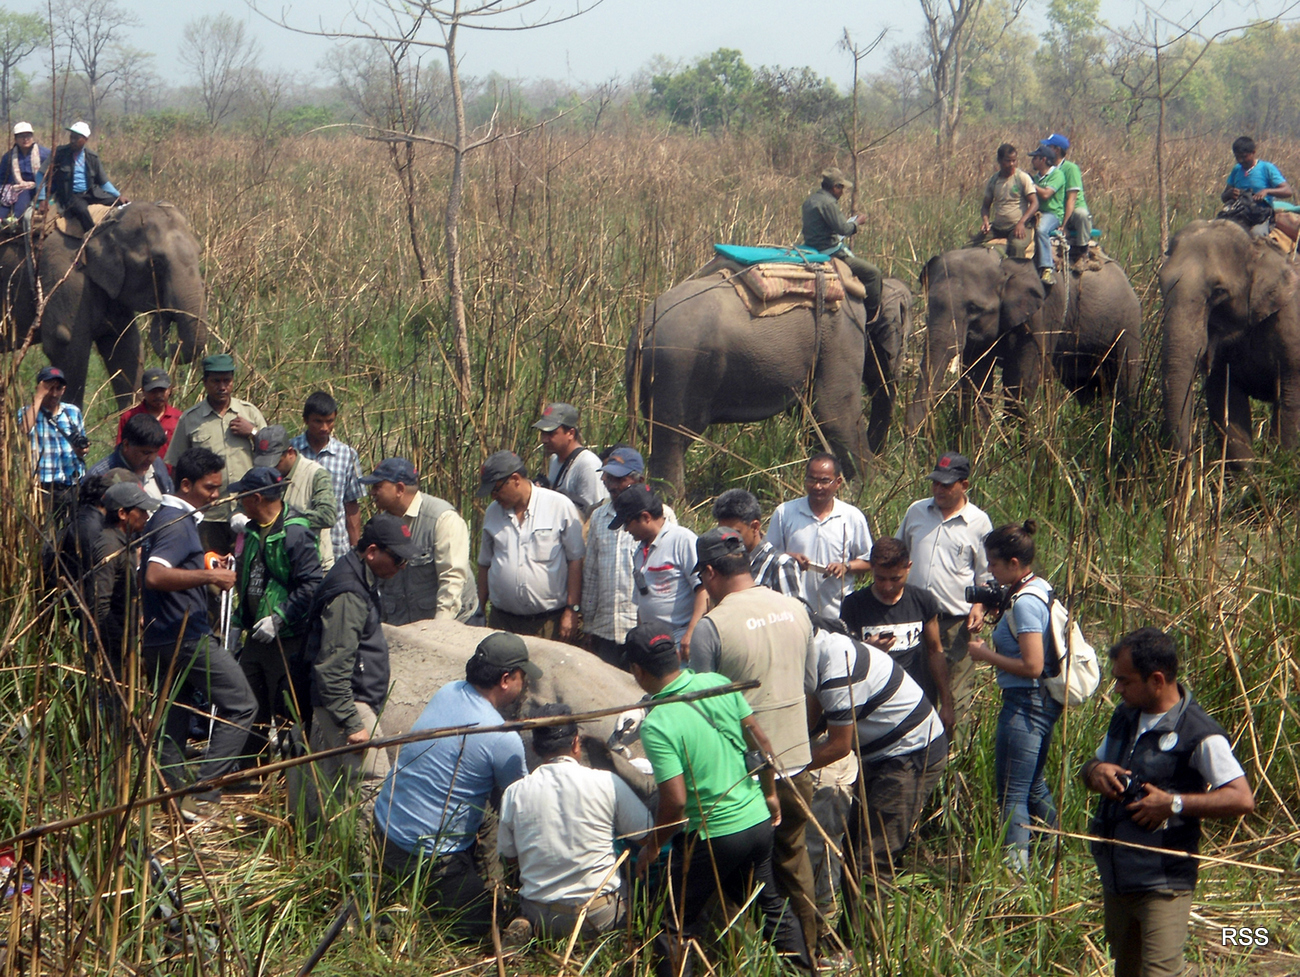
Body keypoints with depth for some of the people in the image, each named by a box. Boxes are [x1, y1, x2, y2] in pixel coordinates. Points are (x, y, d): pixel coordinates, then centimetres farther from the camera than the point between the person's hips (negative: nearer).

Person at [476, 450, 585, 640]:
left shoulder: (560, 507, -4)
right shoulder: (493, 512, 10)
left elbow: (575, 560, -4)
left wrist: (572, 611, -8)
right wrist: (479, 612, 14)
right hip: (502, 622, 4)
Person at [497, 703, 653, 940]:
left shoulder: (514, 793, -3)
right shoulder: (608, 783, -8)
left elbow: (508, 854, 8)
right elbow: (646, 835, 4)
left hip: (541, 919, 2)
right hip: (600, 917, -2)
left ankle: (528, 929, 4)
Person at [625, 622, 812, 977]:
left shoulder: (656, 726, -21)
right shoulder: (719, 684, -4)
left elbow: (675, 802, -22)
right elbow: (761, 742, 4)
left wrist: (651, 847, -5)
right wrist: (769, 794, 19)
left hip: (711, 838, -7)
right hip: (758, 821, 7)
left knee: (678, 929, 8)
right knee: (771, 906, 26)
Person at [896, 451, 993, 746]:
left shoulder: (978, 522, 1)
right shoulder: (916, 511, 9)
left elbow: (985, 573, 6)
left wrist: (979, 605, -9)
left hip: (956, 621, -3)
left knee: (956, 691, -1)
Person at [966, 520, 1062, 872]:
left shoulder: (1025, 602, -21)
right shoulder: (1040, 589, 8)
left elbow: (1032, 666, -25)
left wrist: (986, 655, -14)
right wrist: (994, 648, 9)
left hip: (1026, 703, -10)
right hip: (1041, 702, 10)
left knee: (1012, 794, -6)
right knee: (1034, 786, 22)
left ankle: (1016, 866, -5)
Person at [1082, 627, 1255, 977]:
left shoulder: (1198, 734, -14)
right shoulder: (1125, 716, 11)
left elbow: (1242, 799, -19)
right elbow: (1088, 768, 23)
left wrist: (1174, 803, -23)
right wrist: (1095, 771, -2)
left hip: (1164, 885, -8)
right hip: (1116, 877, 8)